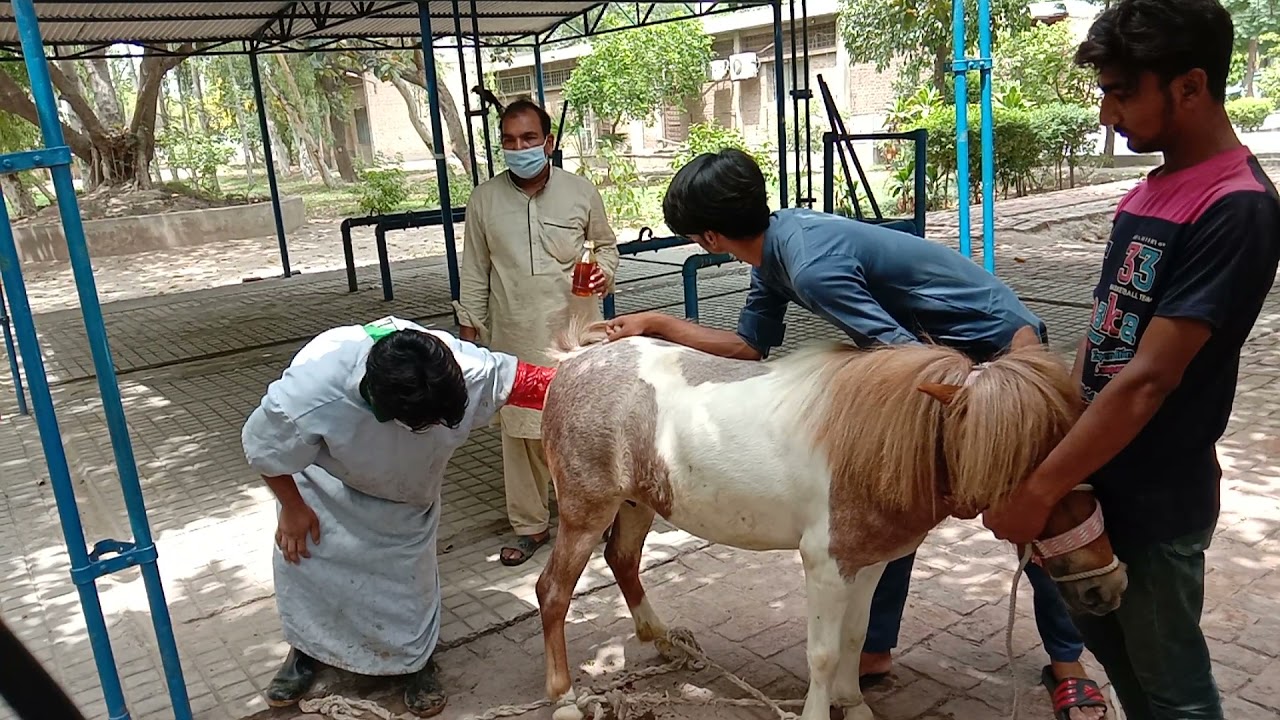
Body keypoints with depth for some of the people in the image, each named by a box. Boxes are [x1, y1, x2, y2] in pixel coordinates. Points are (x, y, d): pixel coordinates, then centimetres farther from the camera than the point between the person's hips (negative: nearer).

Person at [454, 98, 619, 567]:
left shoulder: (580, 191, 0)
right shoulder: (484, 200, 2)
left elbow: (606, 243, 13)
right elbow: (475, 272, 8)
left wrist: (605, 272, -8)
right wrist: (469, 330, 7)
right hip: (514, 339, 1)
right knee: (521, 432, 6)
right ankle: (530, 525, 22)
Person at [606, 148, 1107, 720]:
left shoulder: (811, 267, -33)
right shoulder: (776, 248, -4)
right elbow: (750, 345, 5)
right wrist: (656, 324, 4)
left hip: (999, 349, -9)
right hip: (935, 350, 9)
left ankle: (1068, 665, 21)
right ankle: (874, 650, 21)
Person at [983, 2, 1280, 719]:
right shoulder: (1149, 191, 6)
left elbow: (1147, 380, -25)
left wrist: (1039, 489, -23)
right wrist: (1059, 447, 7)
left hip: (1156, 497, -8)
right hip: (1097, 472, 8)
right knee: (1103, 630, 23)